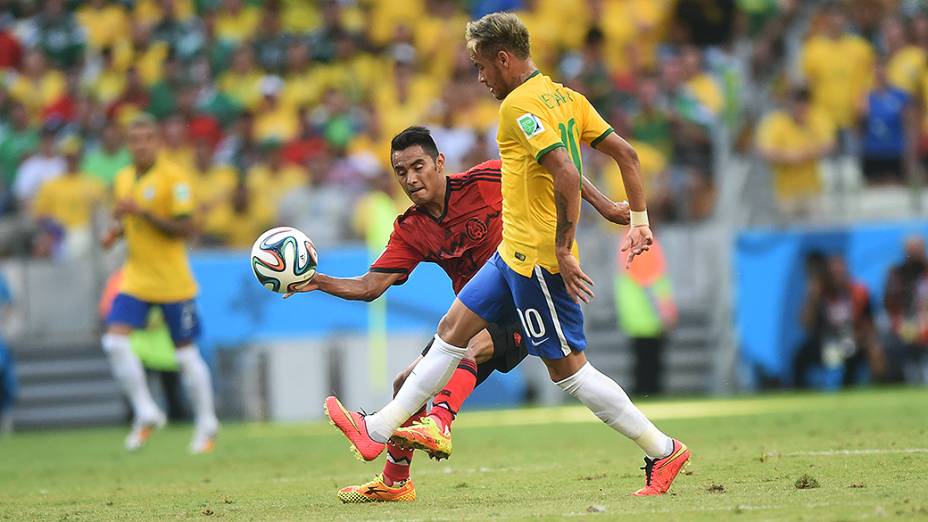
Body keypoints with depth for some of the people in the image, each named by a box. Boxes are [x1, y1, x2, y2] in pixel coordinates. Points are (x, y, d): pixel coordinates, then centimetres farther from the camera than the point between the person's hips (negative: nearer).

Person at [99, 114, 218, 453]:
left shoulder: (173, 178, -11)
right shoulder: (123, 179, 9)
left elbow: (184, 229, -17)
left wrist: (141, 212, -24)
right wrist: (117, 231, 1)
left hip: (172, 282, -5)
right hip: (136, 279, 5)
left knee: (186, 355, 3)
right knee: (115, 341, -13)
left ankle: (206, 425, 19)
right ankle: (146, 414, -1)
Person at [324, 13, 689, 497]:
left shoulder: (520, 104, -18)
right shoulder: (565, 97, 10)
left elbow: (567, 175, -29)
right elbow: (625, 153, 11)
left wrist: (562, 250, -24)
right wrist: (639, 220, 15)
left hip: (536, 258, -10)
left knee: (568, 367, -3)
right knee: (453, 327, 14)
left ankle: (663, 451, 3)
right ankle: (379, 429, 21)